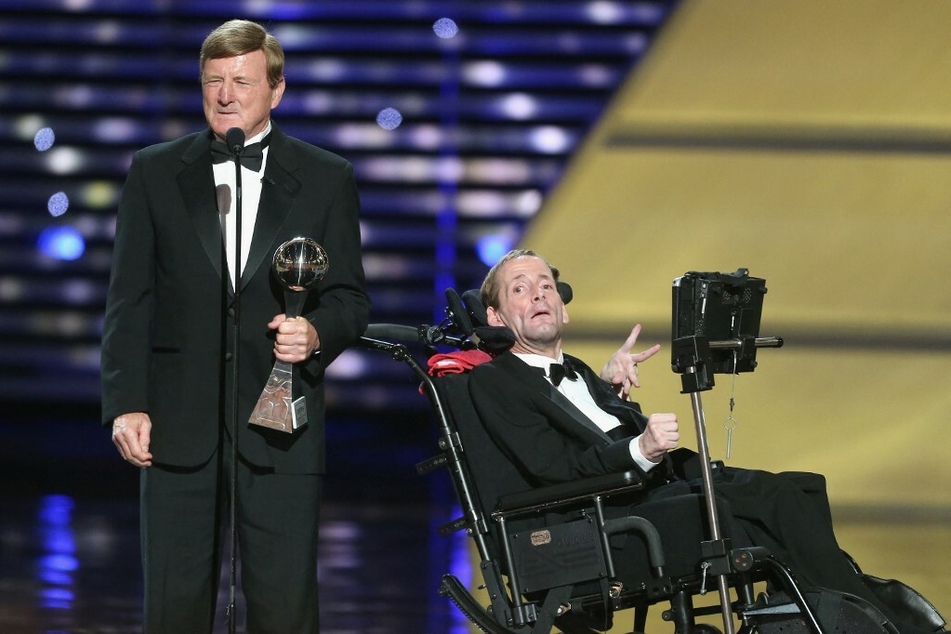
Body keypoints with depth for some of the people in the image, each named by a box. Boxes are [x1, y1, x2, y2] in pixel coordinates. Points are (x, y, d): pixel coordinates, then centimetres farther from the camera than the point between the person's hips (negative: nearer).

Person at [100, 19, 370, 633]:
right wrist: (126, 403, -4)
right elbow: (129, 301, 6)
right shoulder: (154, 172, 8)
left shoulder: (328, 179, 7)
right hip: (179, 423, 1)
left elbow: (351, 299, 9)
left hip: (279, 421, -1)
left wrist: (317, 333, -14)